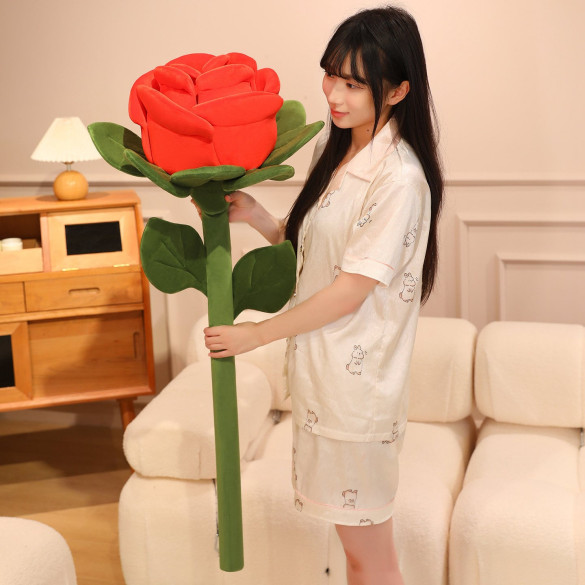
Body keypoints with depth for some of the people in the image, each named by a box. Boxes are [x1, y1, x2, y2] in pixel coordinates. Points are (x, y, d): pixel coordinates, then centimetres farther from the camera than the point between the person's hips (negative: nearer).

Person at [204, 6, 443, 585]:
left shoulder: (399, 179, -21)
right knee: (354, 538, 19)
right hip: (320, 364, 8)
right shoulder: (332, 146, 6)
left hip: (358, 379, -8)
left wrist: (256, 334, -10)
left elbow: (350, 291, -19)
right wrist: (256, 217, -6)